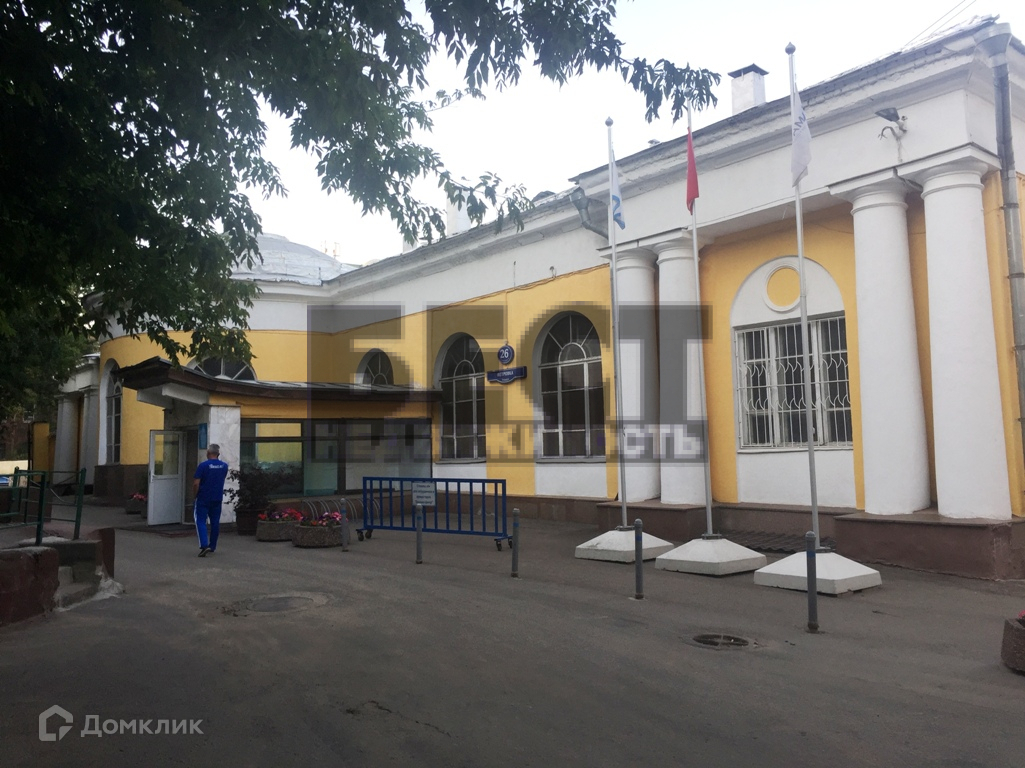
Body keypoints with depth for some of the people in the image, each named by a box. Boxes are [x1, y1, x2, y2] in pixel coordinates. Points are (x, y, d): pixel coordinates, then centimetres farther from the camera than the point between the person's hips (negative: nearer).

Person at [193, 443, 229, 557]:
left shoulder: (203, 466, -13)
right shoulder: (224, 466, 2)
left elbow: (196, 484, -14)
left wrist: (194, 495, 0)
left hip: (203, 499, -4)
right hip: (217, 499, 4)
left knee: (201, 521, 0)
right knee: (215, 522, 11)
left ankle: (204, 545, -15)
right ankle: (212, 547, 18)